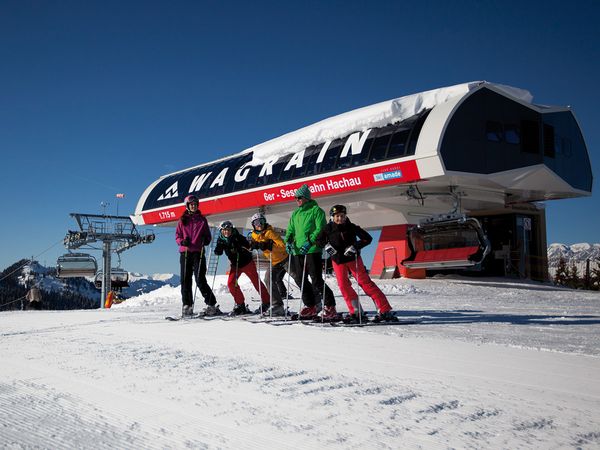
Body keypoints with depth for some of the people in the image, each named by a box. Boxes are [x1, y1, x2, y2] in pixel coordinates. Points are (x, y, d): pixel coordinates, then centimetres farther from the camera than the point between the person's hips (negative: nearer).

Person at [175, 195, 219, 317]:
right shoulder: (182, 220, 12)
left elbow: (208, 235, 14)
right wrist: (182, 241, -9)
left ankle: (212, 305, -6)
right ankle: (187, 306, 11)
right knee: (185, 280, 2)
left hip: (198, 252, -2)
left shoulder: (202, 219, 12)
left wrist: (206, 240, -8)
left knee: (200, 280, -10)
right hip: (185, 252, 2)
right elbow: (177, 235, 12)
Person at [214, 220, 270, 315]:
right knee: (231, 283, -10)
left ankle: (266, 302, 16)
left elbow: (247, 246, -30)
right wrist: (217, 250, -27)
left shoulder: (238, 237, -20)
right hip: (235, 264, 4)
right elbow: (219, 252, -6)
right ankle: (240, 304, 3)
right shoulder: (221, 239, -7)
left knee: (256, 282, 2)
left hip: (247, 262, -4)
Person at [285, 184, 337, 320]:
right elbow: (290, 229, 20)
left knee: (316, 280, -10)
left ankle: (330, 308, 0)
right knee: (300, 280, 9)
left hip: (312, 251, -7)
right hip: (298, 251, 7)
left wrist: (310, 242, -21)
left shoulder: (316, 210, -2)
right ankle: (311, 306, 22)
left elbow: (320, 229, -11)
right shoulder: (295, 214, 19)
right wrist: (288, 240, 1)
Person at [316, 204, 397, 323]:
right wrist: (326, 245, -9)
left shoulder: (351, 227, -11)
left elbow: (367, 238, -10)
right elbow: (318, 240, 11)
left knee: (365, 282, -10)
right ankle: (355, 312, 9)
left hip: (353, 259, -4)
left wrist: (355, 246, -21)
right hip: (338, 261, 4)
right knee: (343, 285, -1)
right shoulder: (328, 228, -5)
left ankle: (385, 311, -11)